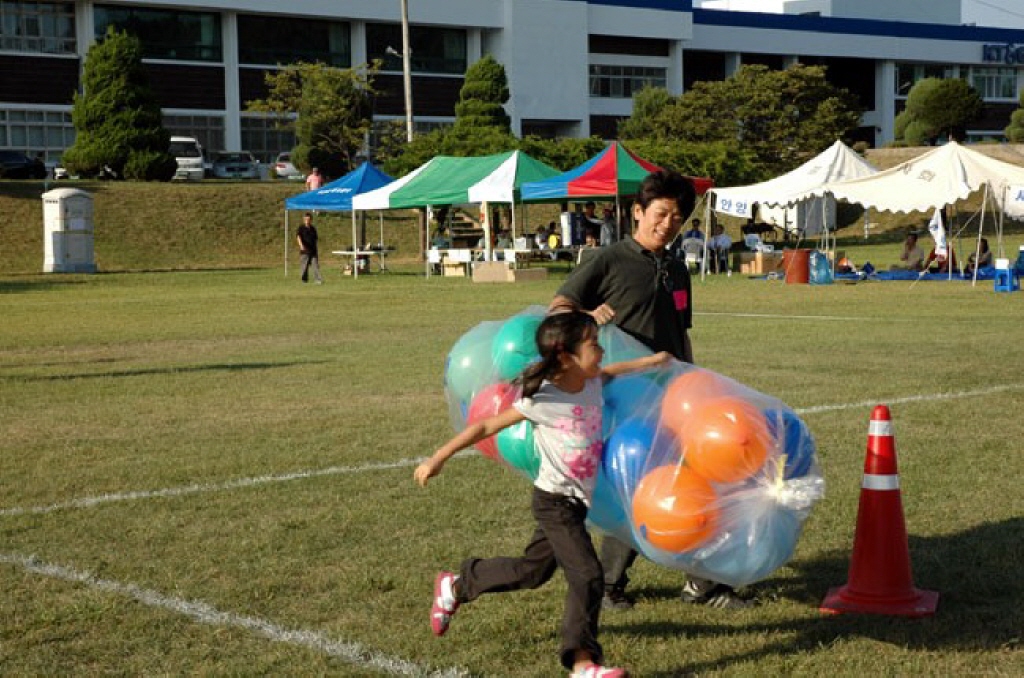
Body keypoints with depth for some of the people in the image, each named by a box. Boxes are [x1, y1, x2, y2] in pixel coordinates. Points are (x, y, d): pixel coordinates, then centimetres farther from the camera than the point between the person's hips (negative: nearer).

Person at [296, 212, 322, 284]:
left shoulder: (313, 228, 12)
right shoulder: (301, 228, -3)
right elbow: (298, 236, -19)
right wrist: (301, 245, -36)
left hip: (313, 250, 3)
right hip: (305, 251, -3)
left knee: (316, 265, -6)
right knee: (304, 266, 4)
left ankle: (319, 280, -12)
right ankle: (304, 279, 19)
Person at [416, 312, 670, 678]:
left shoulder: (591, 382, -4)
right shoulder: (542, 401, -24)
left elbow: (609, 372, 23)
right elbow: (486, 426, -17)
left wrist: (647, 361, 23)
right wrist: (438, 459, -15)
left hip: (577, 501, 8)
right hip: (555, 503, -8)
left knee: (532, 571, 21)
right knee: (586, 575, -14)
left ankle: (456, 586, 40)